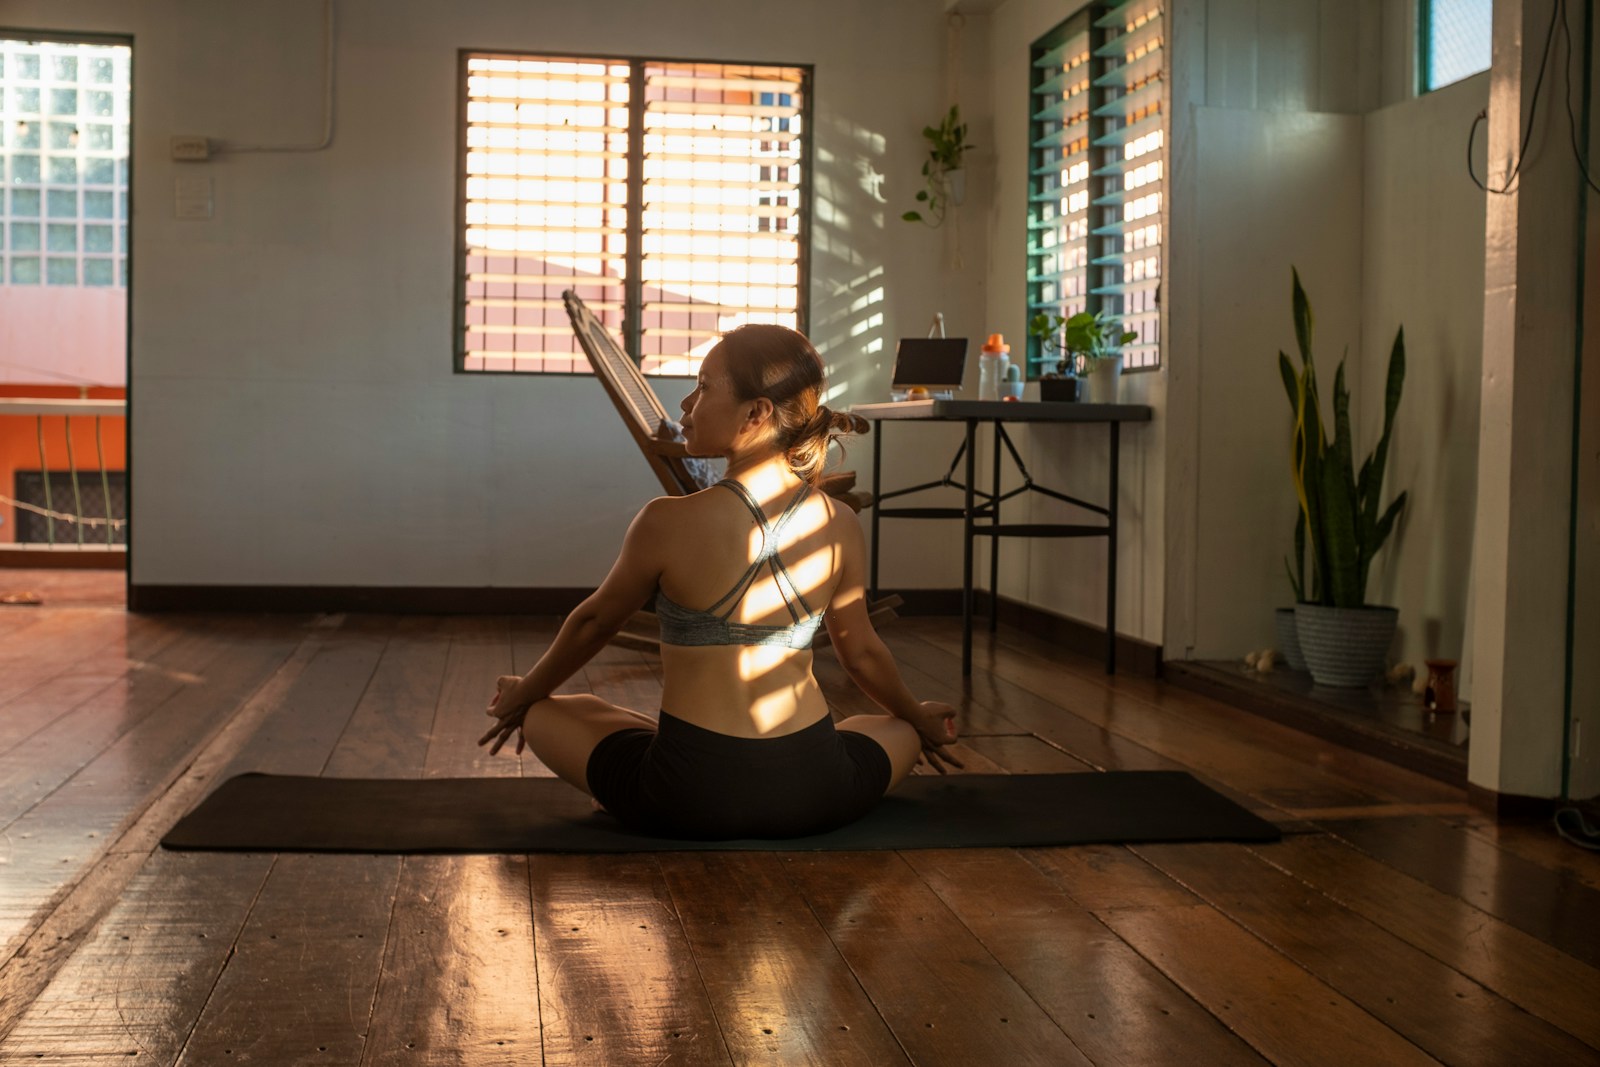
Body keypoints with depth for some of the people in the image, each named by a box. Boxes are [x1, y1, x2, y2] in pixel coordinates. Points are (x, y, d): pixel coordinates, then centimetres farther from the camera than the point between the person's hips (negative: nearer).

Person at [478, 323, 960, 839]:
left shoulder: (668, 523, -14)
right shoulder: (840, 525, -5)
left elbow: (593, 622, 4)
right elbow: (862, 653, 10)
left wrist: (524, 695, 24)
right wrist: (918, 719, 32)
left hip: (690, 797, -3)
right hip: (812, 796, 3)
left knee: (545, 715, 24)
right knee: (903, 732, 35)